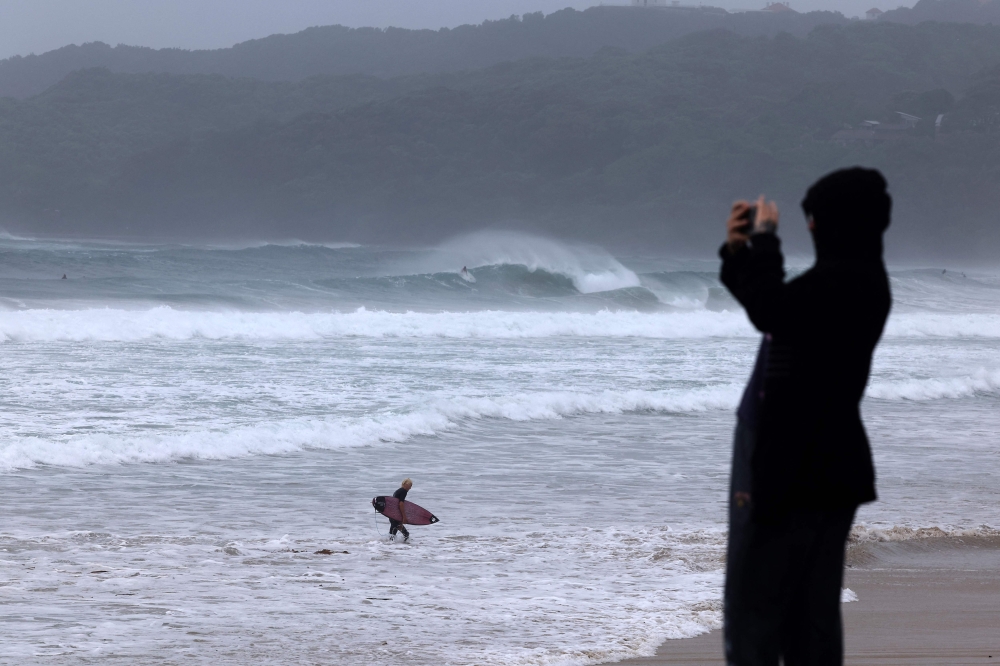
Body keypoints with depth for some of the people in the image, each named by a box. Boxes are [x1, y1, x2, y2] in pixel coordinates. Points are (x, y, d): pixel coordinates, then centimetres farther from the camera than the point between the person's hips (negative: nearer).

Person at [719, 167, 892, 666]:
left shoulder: (841, 280, -18)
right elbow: (776, 308, 24)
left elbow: (769, 311, -32)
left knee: (753, 605, -6)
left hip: (792, 465, -10)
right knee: (812, 609, 12)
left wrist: (763, 240, -18)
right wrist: (739, 250, 10)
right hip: (821, 462, 10)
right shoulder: (855, 279, 14)